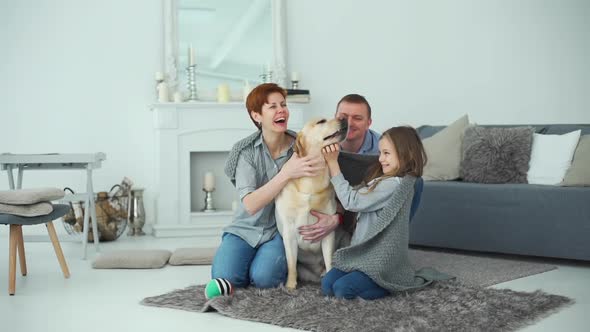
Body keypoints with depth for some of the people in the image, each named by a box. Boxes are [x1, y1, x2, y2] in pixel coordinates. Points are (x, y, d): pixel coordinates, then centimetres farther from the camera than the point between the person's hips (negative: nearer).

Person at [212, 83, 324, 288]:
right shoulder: (246, 150, -11)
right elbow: (250, 205, -22)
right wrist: (286, 173, -33)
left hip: (282, 230, 0)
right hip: (248, 228, 0)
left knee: (264, 278, -27)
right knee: (225, 277, -23)